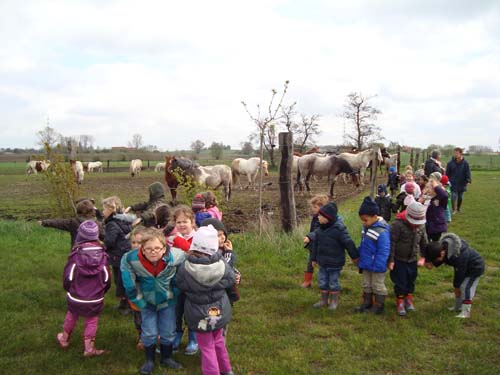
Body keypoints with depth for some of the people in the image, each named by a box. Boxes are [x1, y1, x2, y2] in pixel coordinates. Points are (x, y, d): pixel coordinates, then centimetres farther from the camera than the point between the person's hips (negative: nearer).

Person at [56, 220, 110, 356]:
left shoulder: (76, 254, -18)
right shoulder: (102, 254, -12)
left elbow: (68, 277, -11)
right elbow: (107, 279, -4)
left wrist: (68, 290, 11)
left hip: (76, 298, 0)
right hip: (95, 300, 0)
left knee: (71, 315, 25)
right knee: (92, 320, 18)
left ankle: (64, 339, 45)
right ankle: (89, 347, 20)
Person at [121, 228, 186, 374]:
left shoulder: (176, 257, -29)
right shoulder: (130, 259, -28)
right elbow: (130, 285, -11)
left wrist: (176, 296, -1)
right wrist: (140, 302, -6)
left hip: (167, 301, 0)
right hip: (147, 302, 0)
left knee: (168, 332, 13)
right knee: (149, 333, 9)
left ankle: (166, 358, 38)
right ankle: (149, 360, 34)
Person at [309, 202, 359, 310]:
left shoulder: (339, 229, -19)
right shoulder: (319, 230, 1)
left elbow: (349, 243, -14)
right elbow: (315, 245, 12)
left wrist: (355, 256, -7)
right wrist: (314, 258, 16)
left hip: (335, 264, -6)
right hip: (323, 263, 6)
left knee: (334, 282, 7)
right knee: (322, 282, 14)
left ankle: (334, 301, 24)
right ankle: (324, 300, 30)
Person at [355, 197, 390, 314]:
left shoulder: (382, 232, -27)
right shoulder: (366, 228, 1)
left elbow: (384, 251, -25)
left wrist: (378, 266, -24)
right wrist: (359, 258, 15)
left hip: (377, 266, -8)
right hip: (366, 265, 8)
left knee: (378, 286, 9)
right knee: (366, 285, 20)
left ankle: (378, 306, 24)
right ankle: (367, 303, 33)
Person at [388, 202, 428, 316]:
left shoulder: (421, 226, -3)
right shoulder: (398, 224, -22)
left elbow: (424, 243, 10)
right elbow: (392, 243, -19)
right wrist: (391, 260, -18)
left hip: (412, 259, 5)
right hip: (399, 259, -5)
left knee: (411, 280, 16)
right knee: (400, 281, 4)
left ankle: (409, 299, 36)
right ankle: (400, 302, 21)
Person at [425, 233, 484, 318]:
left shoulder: (459, 256, -42)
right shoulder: (442, 245, -19)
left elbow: (459, 273, -28)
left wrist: (456, 285, -13)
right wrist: (432, 263, -21)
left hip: (475, 267, -9)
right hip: (464, 267, 9)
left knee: (465, 288, -12)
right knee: (459, 287, 15)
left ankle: (466, 312, -5)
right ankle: (458, 307, 29)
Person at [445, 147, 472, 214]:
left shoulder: (465, 163, -1)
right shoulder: (450, 163, -1)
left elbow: (468, 173, -3)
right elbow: (447, 173, 4)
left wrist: (468, 181, -14)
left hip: (461, 184, 1)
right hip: (453, 184, -1)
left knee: (460, 197, 12)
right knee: (454, 196, -12)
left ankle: (458, 209, 28)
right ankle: (454, 210, -4)